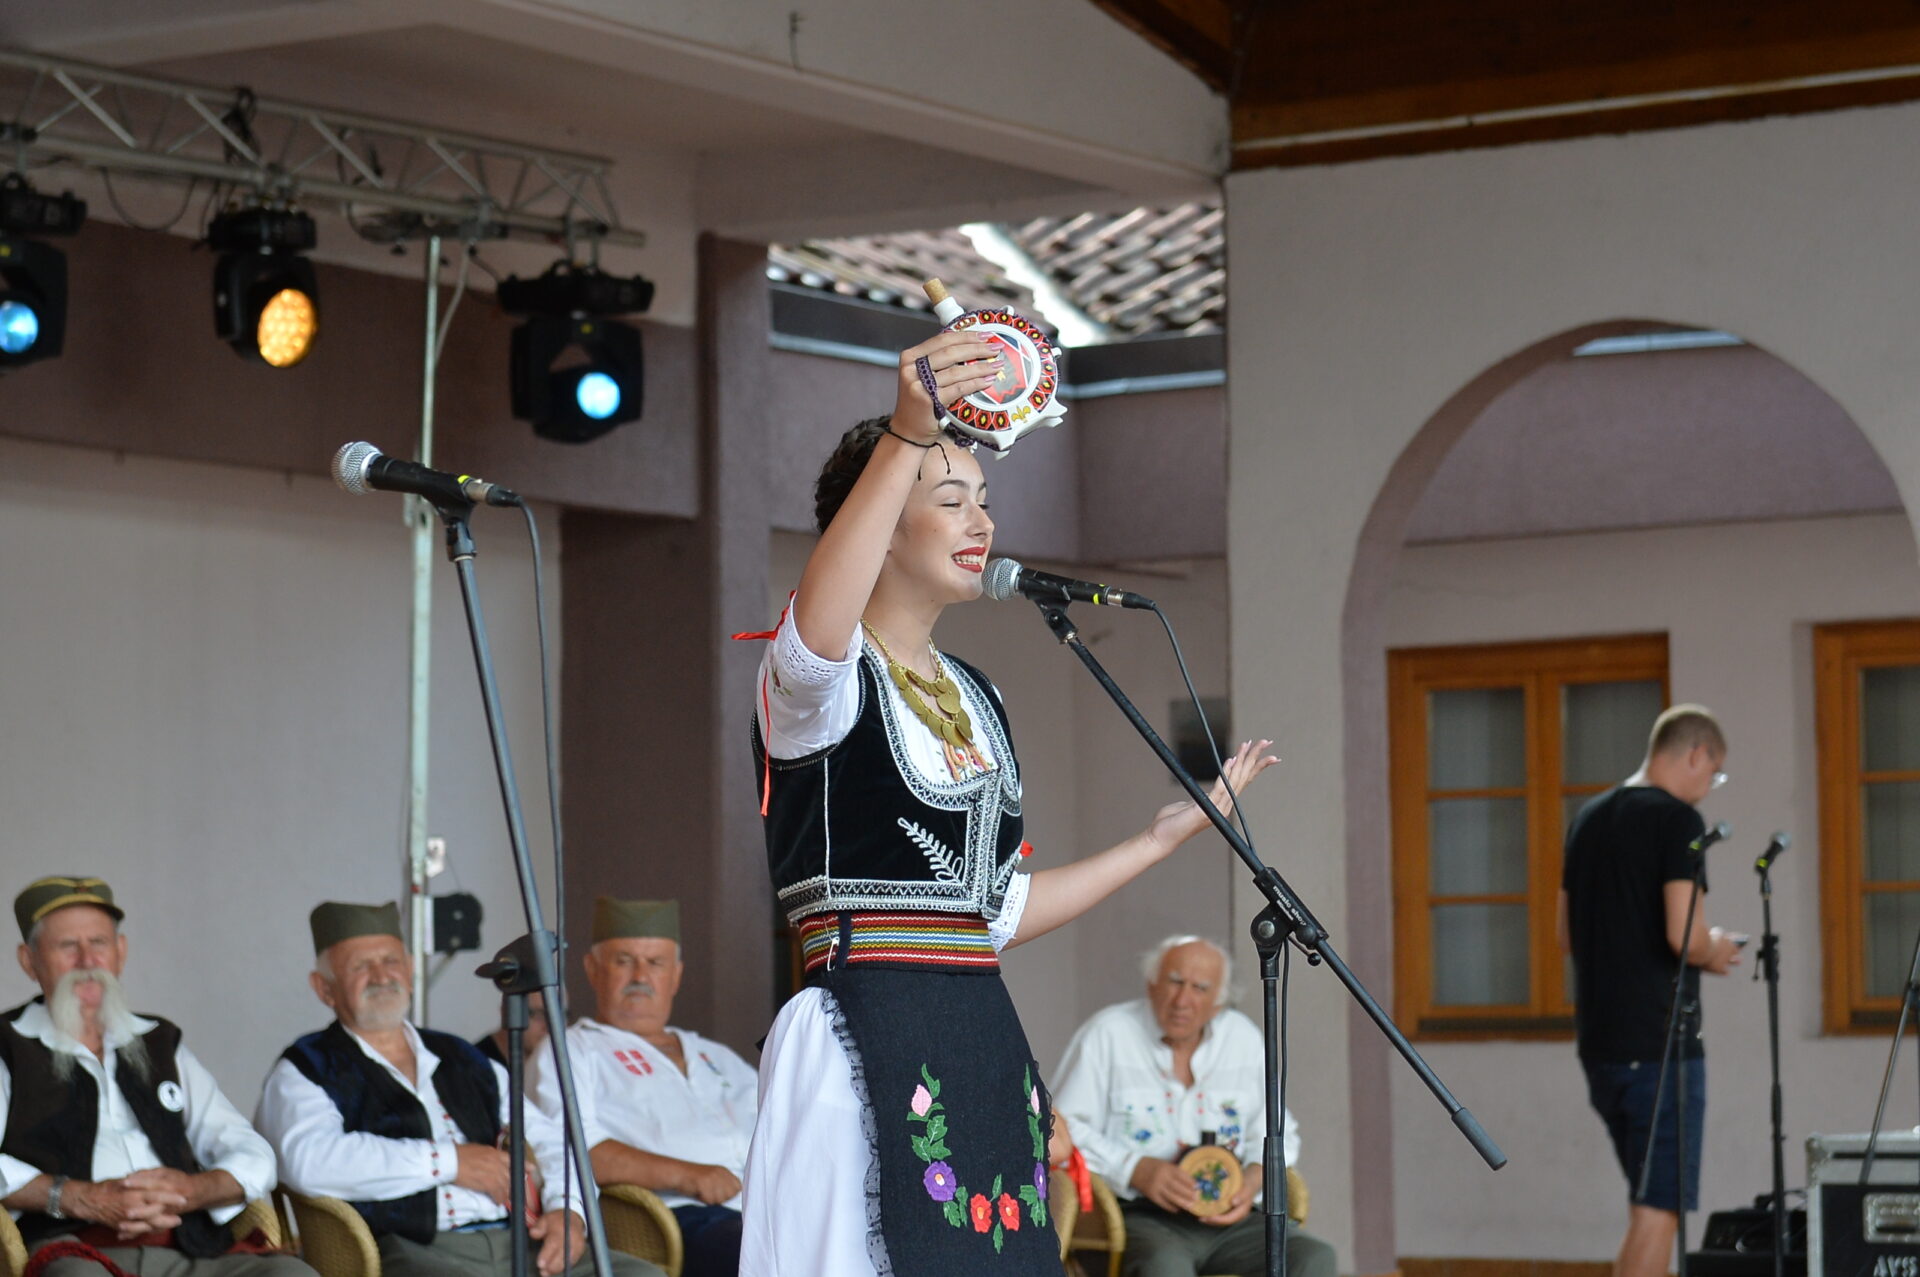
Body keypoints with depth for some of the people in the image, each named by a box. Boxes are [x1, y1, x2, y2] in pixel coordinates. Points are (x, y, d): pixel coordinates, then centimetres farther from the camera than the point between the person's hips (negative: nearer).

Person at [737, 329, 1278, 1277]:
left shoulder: (973, 698, 20)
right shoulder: (823, 677, -4)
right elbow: (817, 629, -32)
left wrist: (1162, 839, 26)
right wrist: (908, 435, -42)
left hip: (981, 1046, 8)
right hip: (869, 1044, -8)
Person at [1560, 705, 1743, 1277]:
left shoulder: (1589, 819, 14)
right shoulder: (1677, 820, -11)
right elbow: (1683, 935, -21)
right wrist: (1714, 952, 1)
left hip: (1598, 1042, 8)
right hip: (1659, 1045, -8)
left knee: (1647, 1200, 18)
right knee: (1659, 1209, -5)